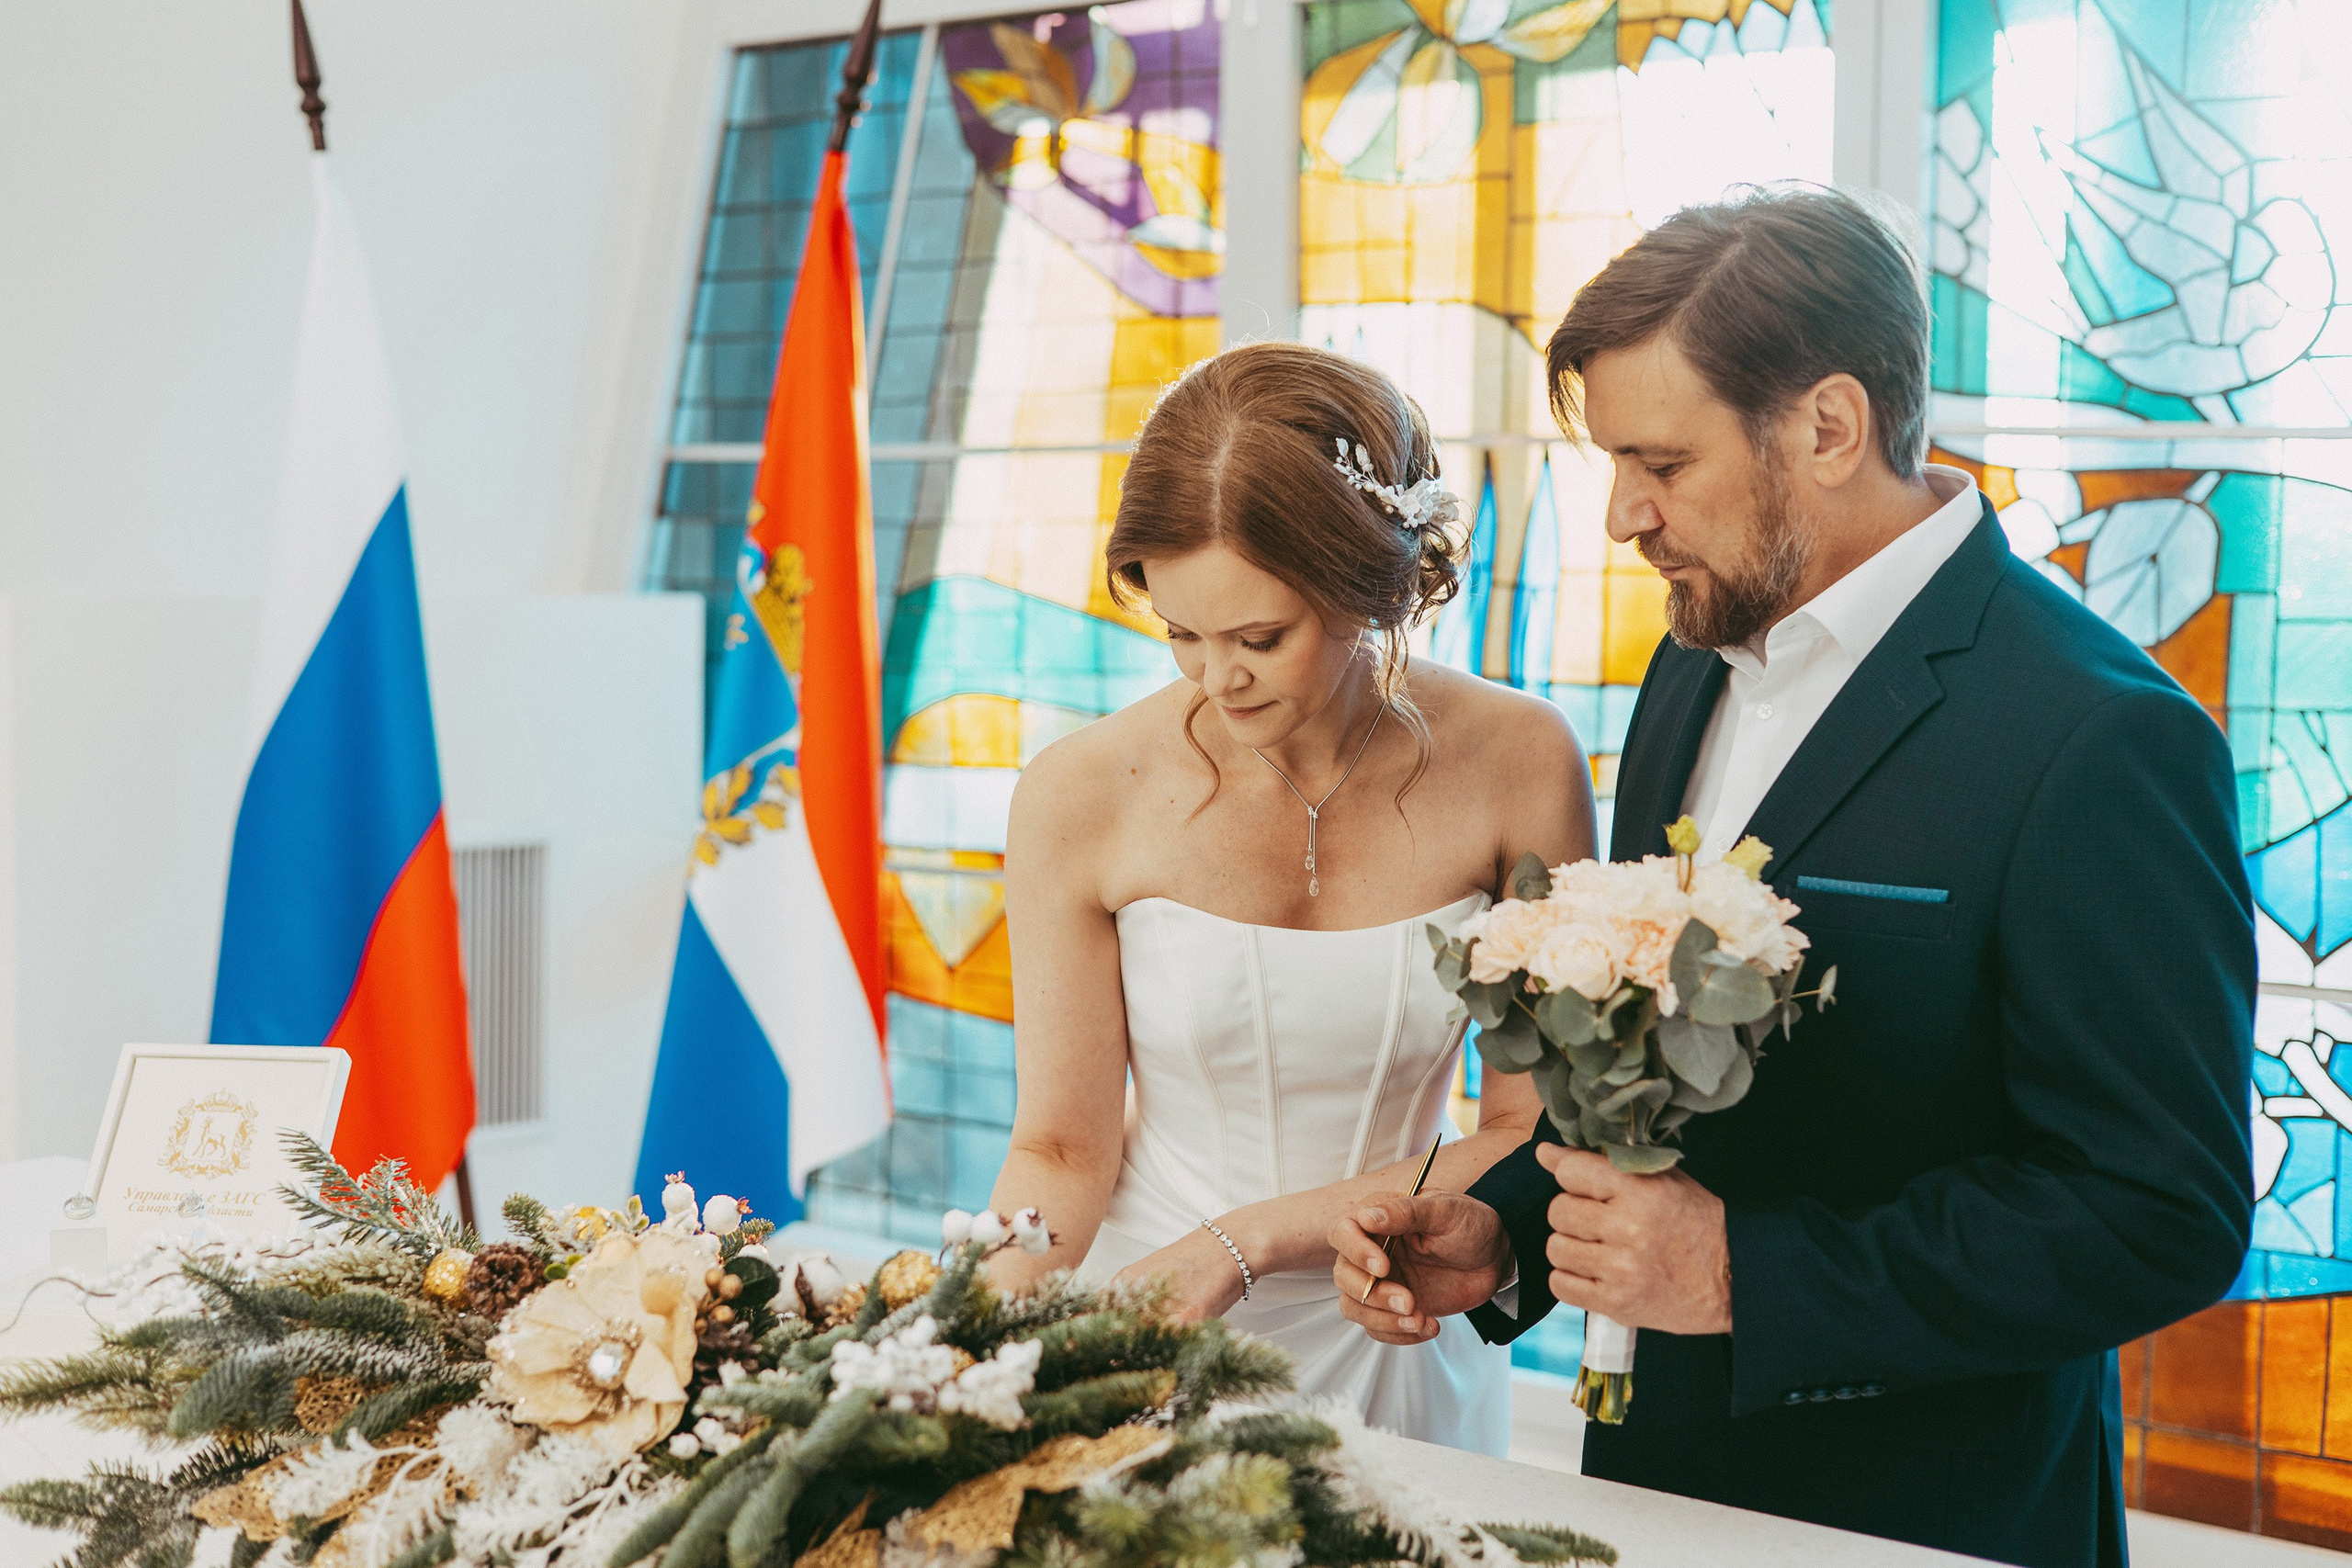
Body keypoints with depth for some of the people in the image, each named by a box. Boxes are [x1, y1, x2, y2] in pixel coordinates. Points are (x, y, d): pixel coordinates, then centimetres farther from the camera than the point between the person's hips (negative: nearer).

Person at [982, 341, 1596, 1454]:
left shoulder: (1517, 765, -8)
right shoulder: (1079, 798, -9)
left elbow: (1533, 1136, -5)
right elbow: (1063, 1151, -3)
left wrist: (1247, 1240, -14)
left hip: (1394, 1361, 1)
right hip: (1145, 1349, 0)